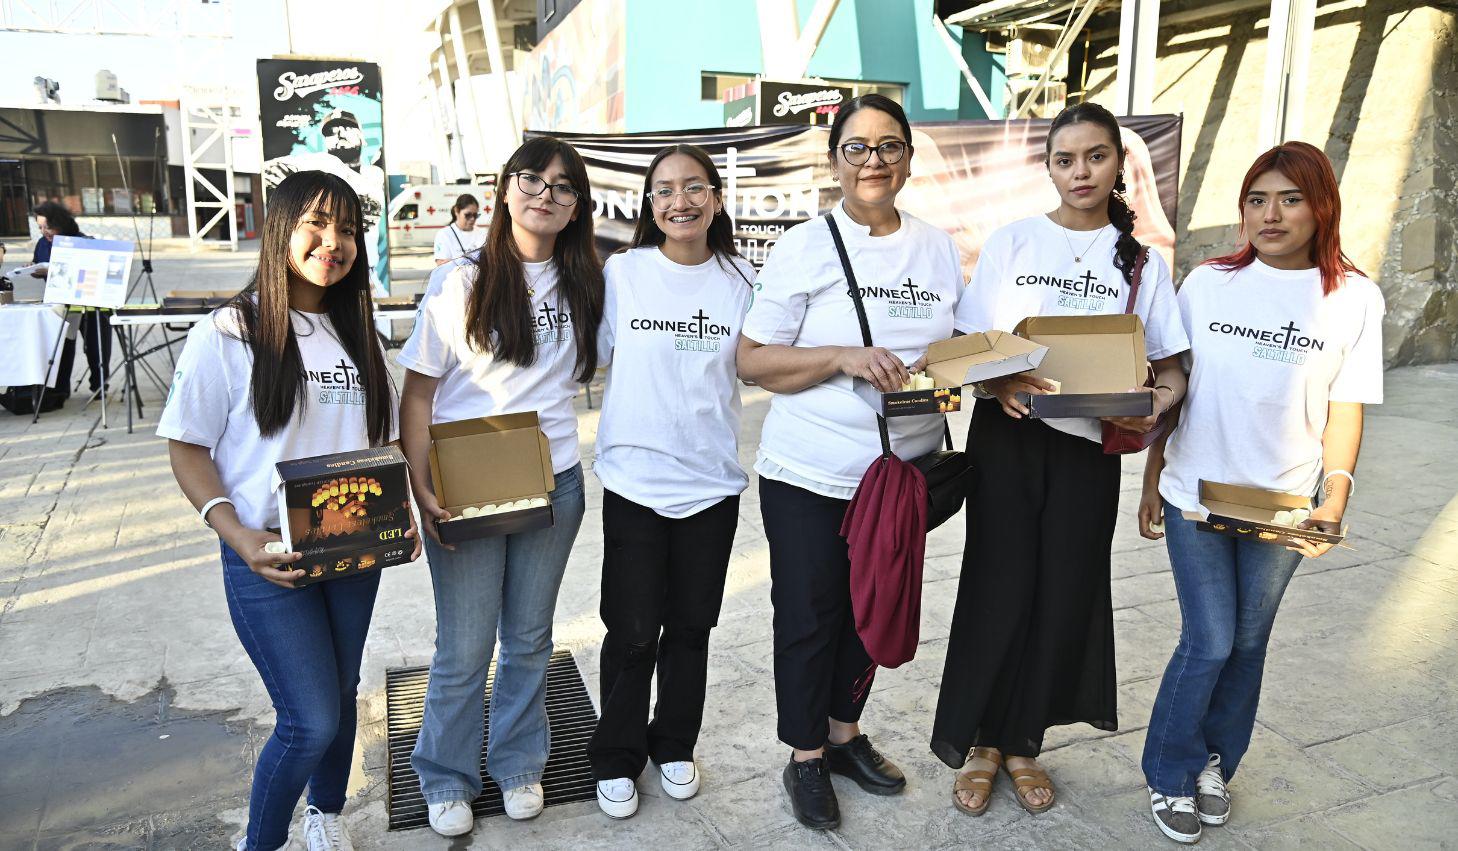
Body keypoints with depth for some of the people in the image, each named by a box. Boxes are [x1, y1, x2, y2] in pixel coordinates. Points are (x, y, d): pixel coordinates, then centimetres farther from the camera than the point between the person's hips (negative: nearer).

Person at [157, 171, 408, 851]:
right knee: (312, 719, -5)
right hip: (269, 557, -5)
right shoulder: (228, 334, -9)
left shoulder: (357, 334, 8)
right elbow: (187, 448, -7)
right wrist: (240, 538, -20)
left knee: (340, 694, 18)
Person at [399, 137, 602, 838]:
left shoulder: (585, 286, 5)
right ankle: (446, 779, 30)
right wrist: (420, 487, -12)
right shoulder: (462, 285, -5)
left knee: (529, 640, 15)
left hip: (554, 486, 3)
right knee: (464, 651, 6)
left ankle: (518, 765, 36)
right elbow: (417, 393, -4)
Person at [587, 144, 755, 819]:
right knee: (632, 632, 5)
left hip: (712, 482, 2)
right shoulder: (622, 271, -5)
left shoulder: (740, 279, 1)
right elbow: (590, 358, 3)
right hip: (635, 479, -2)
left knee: (691, 627, 15)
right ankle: (616, 759, 28)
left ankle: (674, 745, 37)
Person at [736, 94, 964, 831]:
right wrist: (843, 358, -22)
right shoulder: (804, 247, -7)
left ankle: (845, 734, 40)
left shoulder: (938, 248, 6)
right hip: (811, 474, -4)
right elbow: (752, 360, -9)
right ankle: (805, 759, 27)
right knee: (809, 616, 7)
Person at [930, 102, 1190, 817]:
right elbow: (969, 345, 1)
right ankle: (979, 741, 19)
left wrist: (1153, 408, -17)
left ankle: (1022, 743, 25)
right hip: (1007, 437, -1)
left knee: (1065, 593, 6)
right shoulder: (1011, 242, 2)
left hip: (1089, 444, 2)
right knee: (1000, 586, 0)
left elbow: (1170, 370, 5)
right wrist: (997, 382, -20)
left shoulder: (1141, 261, 6)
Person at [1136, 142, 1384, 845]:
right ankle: (1170, 774, 20)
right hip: (1195, 493, -1)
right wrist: (1151, 482, 4)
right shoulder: (1206, 284, -2)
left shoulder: (1355, 299, -1)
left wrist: (1334, 496, -11)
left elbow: (1346, 408, 1)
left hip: (1283, 503, 1)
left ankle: (1215, 762, 34)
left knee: (1248, 641, 12)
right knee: (1209, 642, -1)